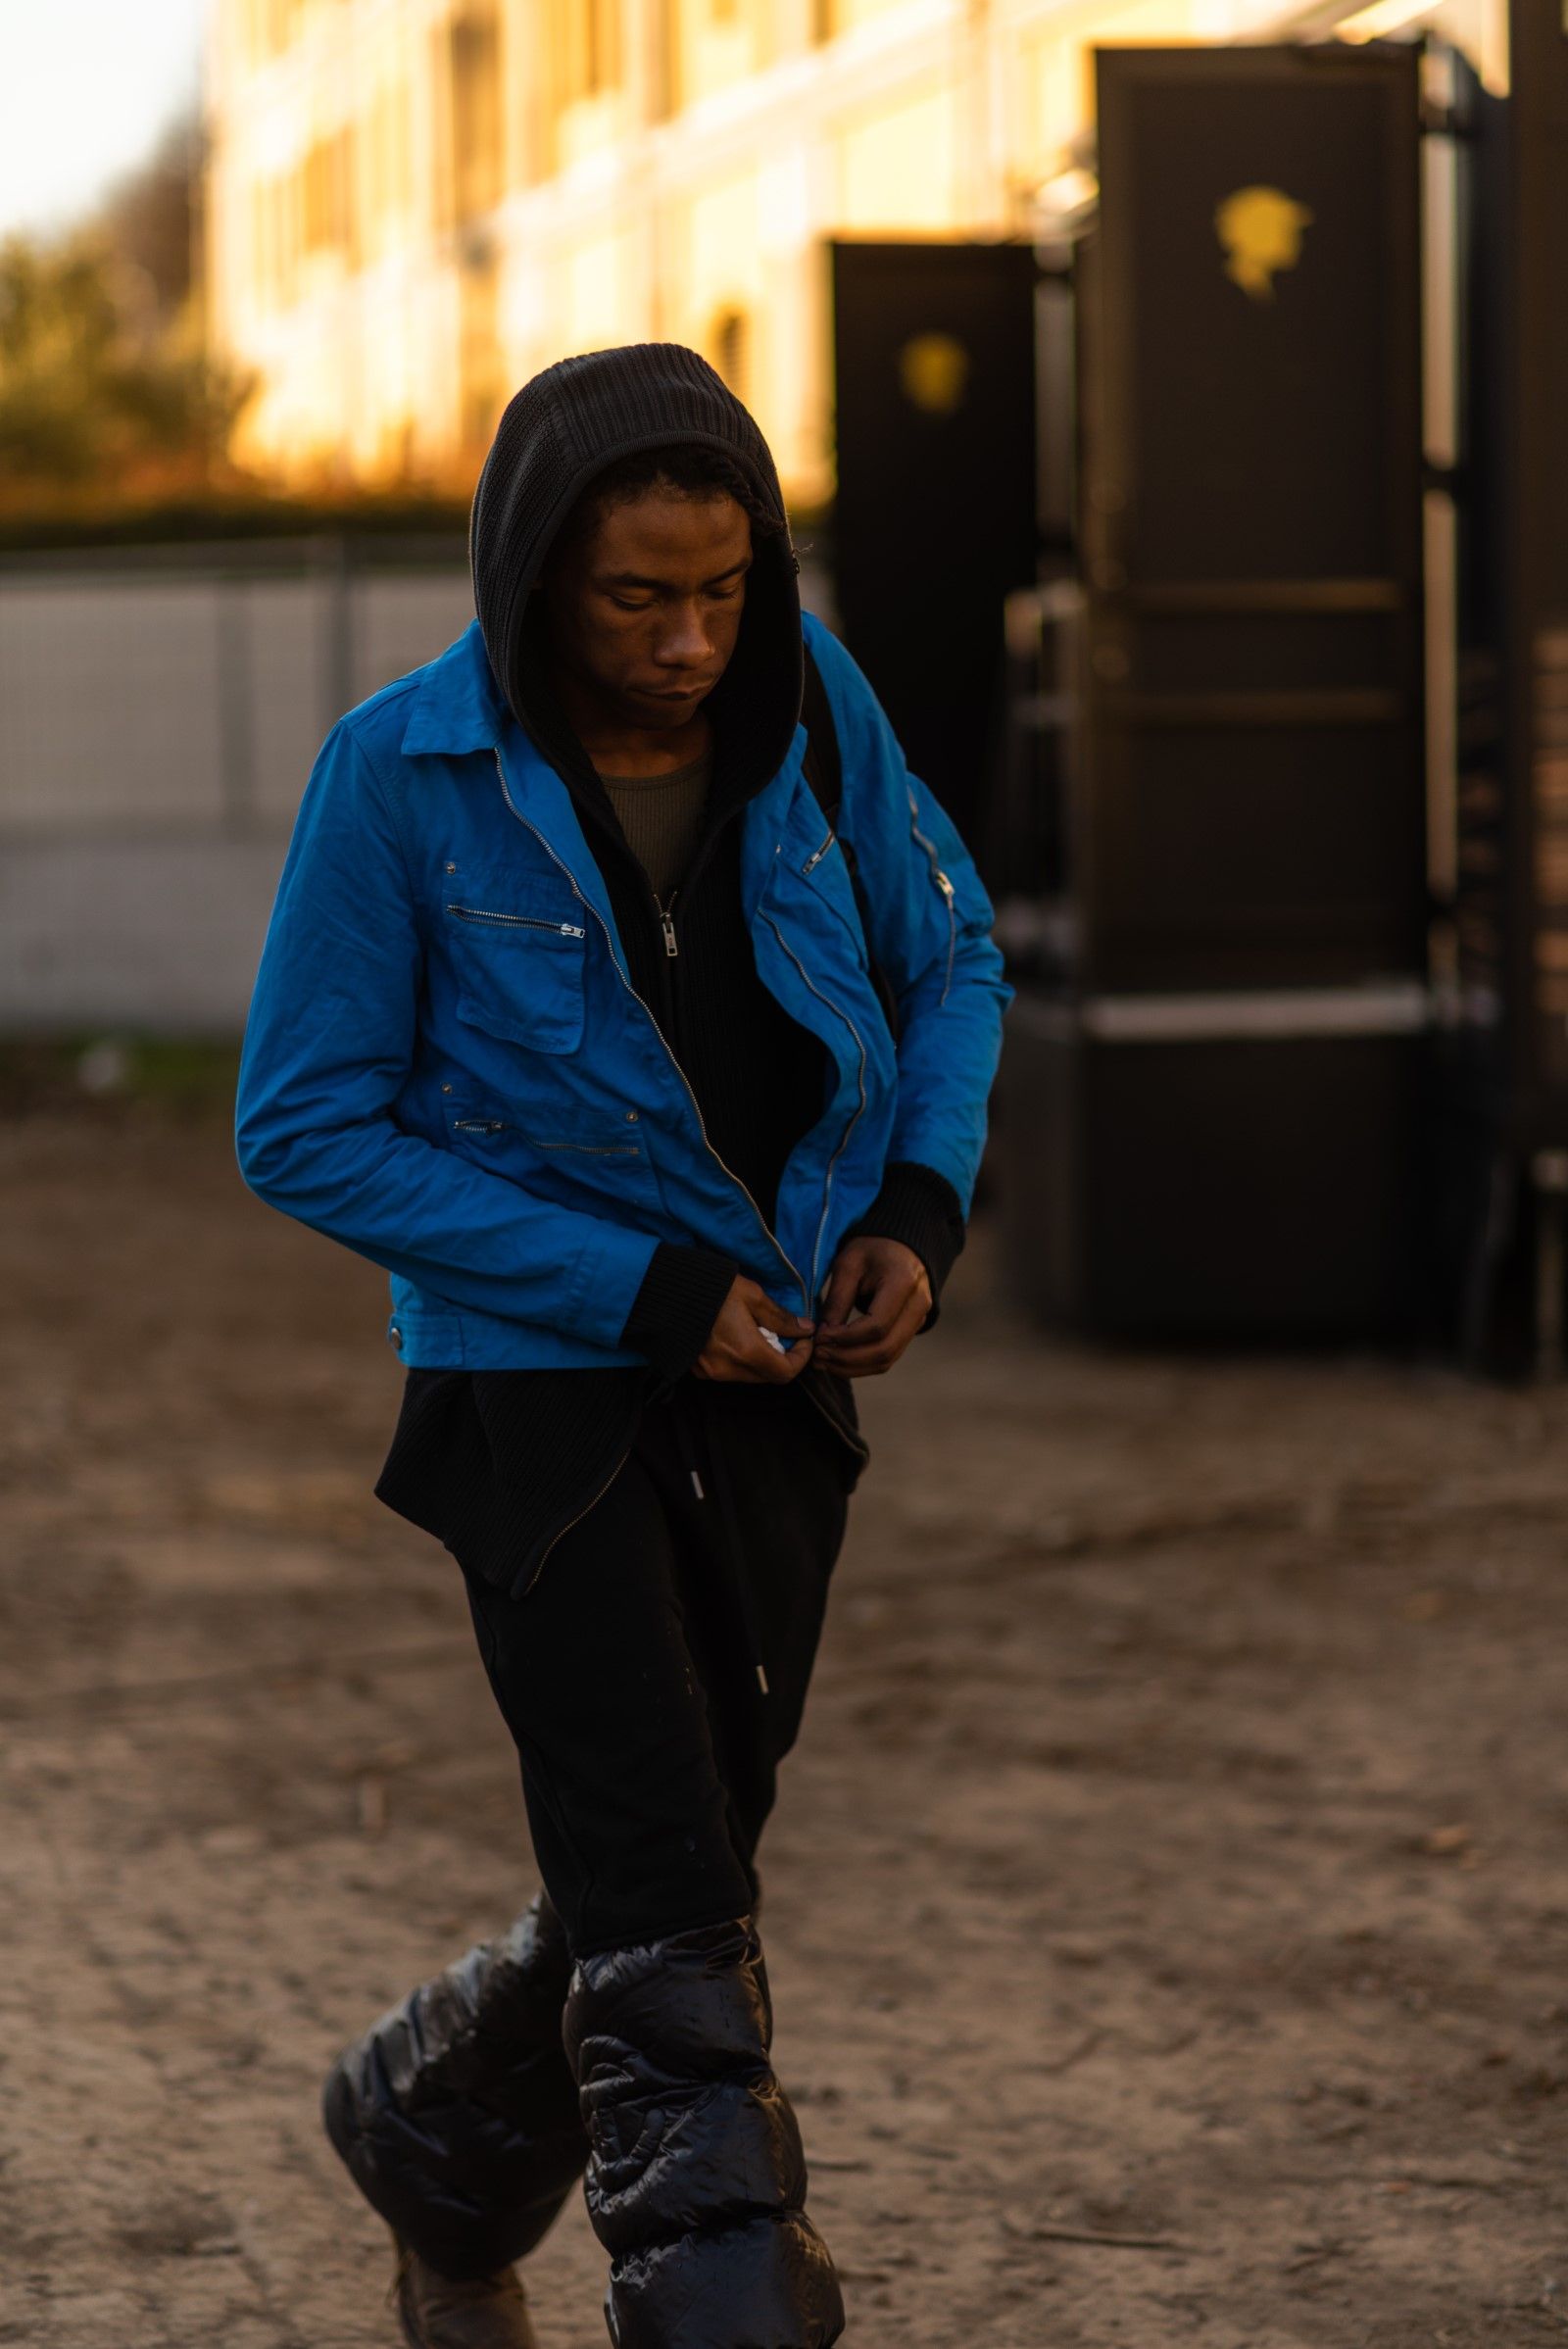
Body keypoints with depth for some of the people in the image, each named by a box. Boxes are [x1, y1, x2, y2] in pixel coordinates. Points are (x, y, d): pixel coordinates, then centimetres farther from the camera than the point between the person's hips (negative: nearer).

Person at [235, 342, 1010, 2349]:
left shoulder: (808, 708, -5)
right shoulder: (405, 773, -15)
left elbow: (949, 961, 11)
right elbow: (306, 1132, -12)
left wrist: (919, 1206, -7)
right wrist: (641, 1291, -17)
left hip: (775, 1384, 5)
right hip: (539, 1383, -5)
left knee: (664, 1885, 17)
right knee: (671, 1944, -11)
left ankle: (434, 2149, 44)